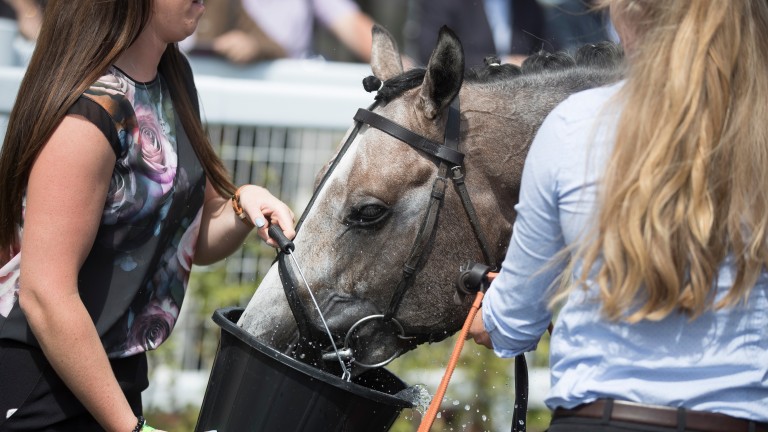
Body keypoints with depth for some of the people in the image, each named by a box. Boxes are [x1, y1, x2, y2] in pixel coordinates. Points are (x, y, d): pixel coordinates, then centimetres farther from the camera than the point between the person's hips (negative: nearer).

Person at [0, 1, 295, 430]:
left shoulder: (174, 78, 6)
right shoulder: (90, 109, -22)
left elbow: (195, 241, 16)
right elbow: (44, 295, -25)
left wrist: (243, 203, -6)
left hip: (118, 373, 9)